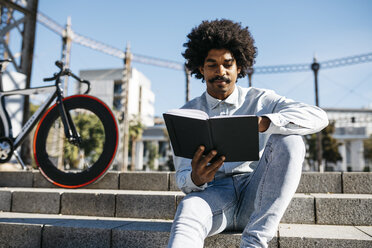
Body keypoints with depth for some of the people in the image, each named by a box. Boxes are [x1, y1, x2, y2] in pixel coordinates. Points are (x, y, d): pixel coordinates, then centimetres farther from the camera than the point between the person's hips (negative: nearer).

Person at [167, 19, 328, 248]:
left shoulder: (260, 100, 6)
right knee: (188, 208, -35)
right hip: (214, 192, -1)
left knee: (289, 140, -24)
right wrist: (196, 178, -25)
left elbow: (318, 117, -9)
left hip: (256, 196, 1)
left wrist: (262, 122, -27)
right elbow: (183, 179, 2)